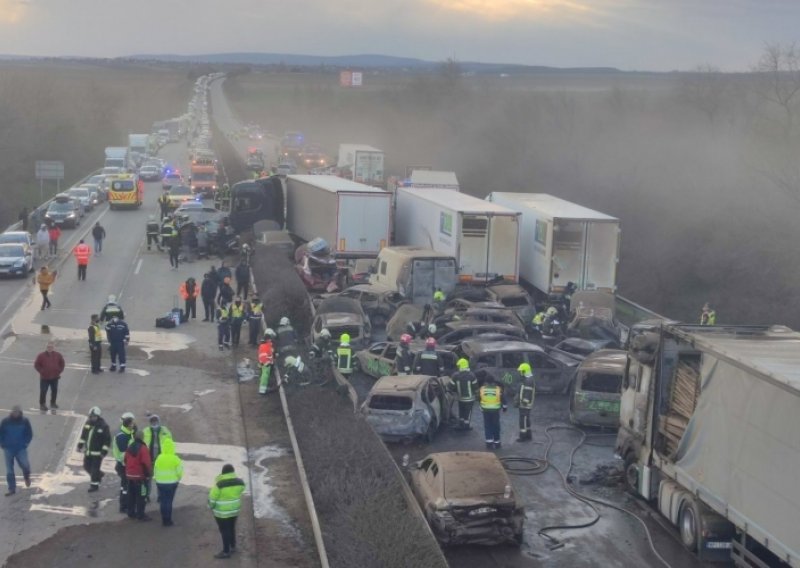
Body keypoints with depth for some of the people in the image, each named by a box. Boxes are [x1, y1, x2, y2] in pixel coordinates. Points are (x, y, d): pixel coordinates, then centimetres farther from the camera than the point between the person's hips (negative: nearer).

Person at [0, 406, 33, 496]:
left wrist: (25, 443, -5)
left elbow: (29, 434, 3)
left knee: (24, 464, -5)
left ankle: (27, 476, 31)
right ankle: (11, 488, 11)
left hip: (21, 448, -1)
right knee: (9, 469, 3)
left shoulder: (25, 421, -5)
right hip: (8, 449, 1)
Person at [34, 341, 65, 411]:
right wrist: (42, 371, -10)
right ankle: (42, 404, 11)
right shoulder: (41, 355, -11)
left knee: (54, 391, 14)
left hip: (55, 377, 3)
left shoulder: (57, 355, -2)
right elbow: (36, 365, -5)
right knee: (43, 391, 0)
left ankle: (53, 403, 32)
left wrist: (59, 371, 2)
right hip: (44, 378, -3)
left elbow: (62, 363, 10)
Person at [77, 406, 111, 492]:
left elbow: (107, 439, -14)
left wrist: (104, 451, -17)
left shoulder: (103, 426, -16)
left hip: (97, 452, -7)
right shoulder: (88, 423, 2)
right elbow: (83, 434, 15)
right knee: (87, 466, 16)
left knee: (95, 469, -1)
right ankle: (99, 474, 39)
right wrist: (80, 444, 13)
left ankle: (94, 484, 13)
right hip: (88, 451, 7)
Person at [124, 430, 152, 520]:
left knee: (131, 495, 15)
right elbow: (147, 463, -21)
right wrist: (150, 473, -10)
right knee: (141, 496, -1)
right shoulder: (143, 448, -19)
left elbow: (126, 460, 15)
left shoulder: (129, 447, 7)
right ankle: (140, 515, -1)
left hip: (129, 475, 8)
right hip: (140, 476, -8)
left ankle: (131, 513, 21)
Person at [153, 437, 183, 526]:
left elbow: (155, 470, 3)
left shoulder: (159, 458, -4)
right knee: (169, 501, 4)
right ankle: (168, 520, 5)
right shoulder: (175, 459, -12)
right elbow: (179, 472, -9)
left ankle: (164, 520, 14)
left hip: (160, 482, 2)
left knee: (163, 501, 10)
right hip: (171, 483, -2)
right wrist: (177, 480, 10)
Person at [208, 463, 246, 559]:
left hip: (222, 511, -5)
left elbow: (212, 497, -13)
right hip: (234, 509, 5)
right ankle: (233, 547, 34)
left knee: (224, 530, 5)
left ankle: (226, 552, 12)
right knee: (232, 528, 22)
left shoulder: (219, 484, -21)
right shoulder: (239, 482, -8)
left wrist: (211, 506, 4)